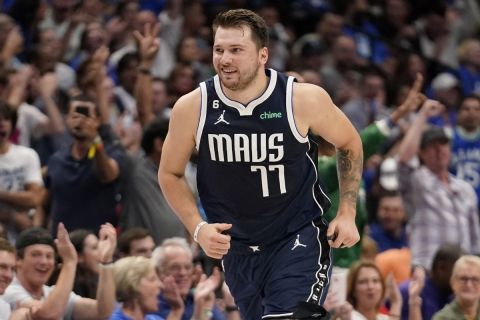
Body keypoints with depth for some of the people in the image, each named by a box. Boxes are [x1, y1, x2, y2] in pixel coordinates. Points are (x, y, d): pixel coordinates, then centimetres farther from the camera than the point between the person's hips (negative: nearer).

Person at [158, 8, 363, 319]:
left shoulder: (303, 98, -16)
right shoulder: (192, 107, -11)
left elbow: (349, 144, 4)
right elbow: (170, 174, 5)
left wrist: (347, 214, -1)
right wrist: (198, 228, -9)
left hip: (298, 238, -3)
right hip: (235, 246, 3)